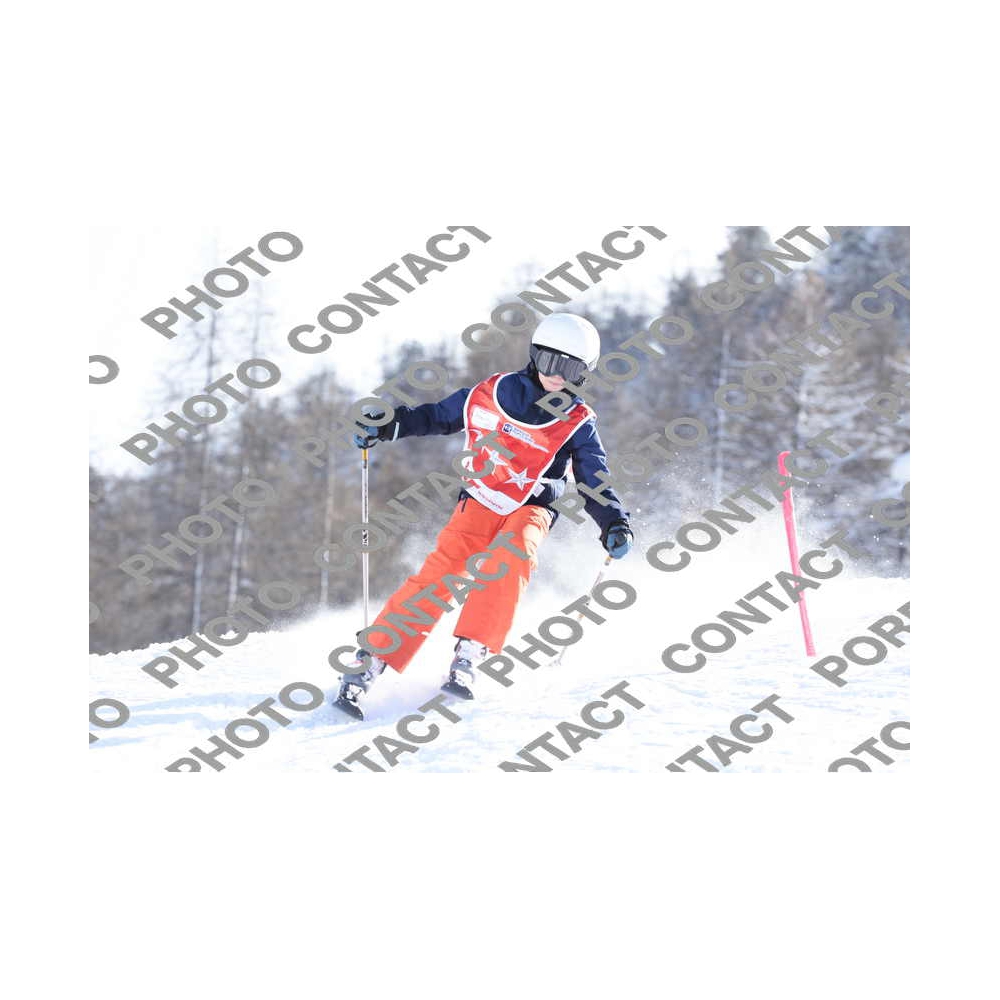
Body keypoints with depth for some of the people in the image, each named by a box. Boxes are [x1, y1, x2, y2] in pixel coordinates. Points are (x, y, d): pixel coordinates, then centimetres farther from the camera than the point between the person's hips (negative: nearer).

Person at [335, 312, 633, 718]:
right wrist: (385, 426, 9)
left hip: (531, 510, 0)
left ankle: (467, 658, -35)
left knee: (510, 559, -34)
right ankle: (369, 664, -21)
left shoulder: (577, 424, -1)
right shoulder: (490, 393, 1)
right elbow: (437, 416, 17)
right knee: (440, 573, -20)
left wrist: (614, 523, -20)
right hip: (480, 501, 1)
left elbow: (595, 484, -2)